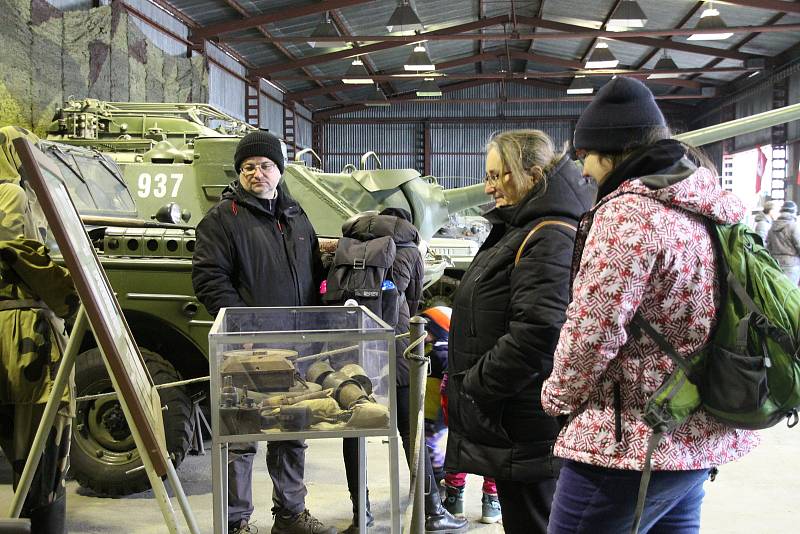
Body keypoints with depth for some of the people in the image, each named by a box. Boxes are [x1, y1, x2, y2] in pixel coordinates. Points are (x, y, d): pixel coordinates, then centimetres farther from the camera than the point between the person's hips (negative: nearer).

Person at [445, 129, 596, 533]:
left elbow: (536, 332, -28)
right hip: (514, 423, 10)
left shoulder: (550, 239, -19)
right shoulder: (520, 230, 14)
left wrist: (473, 384, -18)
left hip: (525, 433, -10)